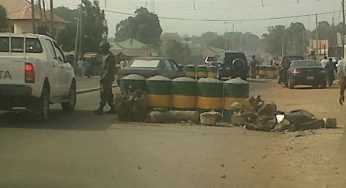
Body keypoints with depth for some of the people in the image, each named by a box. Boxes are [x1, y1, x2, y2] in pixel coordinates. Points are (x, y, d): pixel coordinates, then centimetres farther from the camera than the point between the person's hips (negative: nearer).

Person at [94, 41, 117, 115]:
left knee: (104, 94, -10)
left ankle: (100, 109, -10)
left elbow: (109, 69, -22)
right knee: (108, 94, 12)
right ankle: (112, 109, 16)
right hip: (105, 79, 11)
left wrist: (103, 78, -22)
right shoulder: (105, 56, 17)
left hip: (107, 79, -11)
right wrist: (102, 78, 20)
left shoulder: (109, 57, -16)